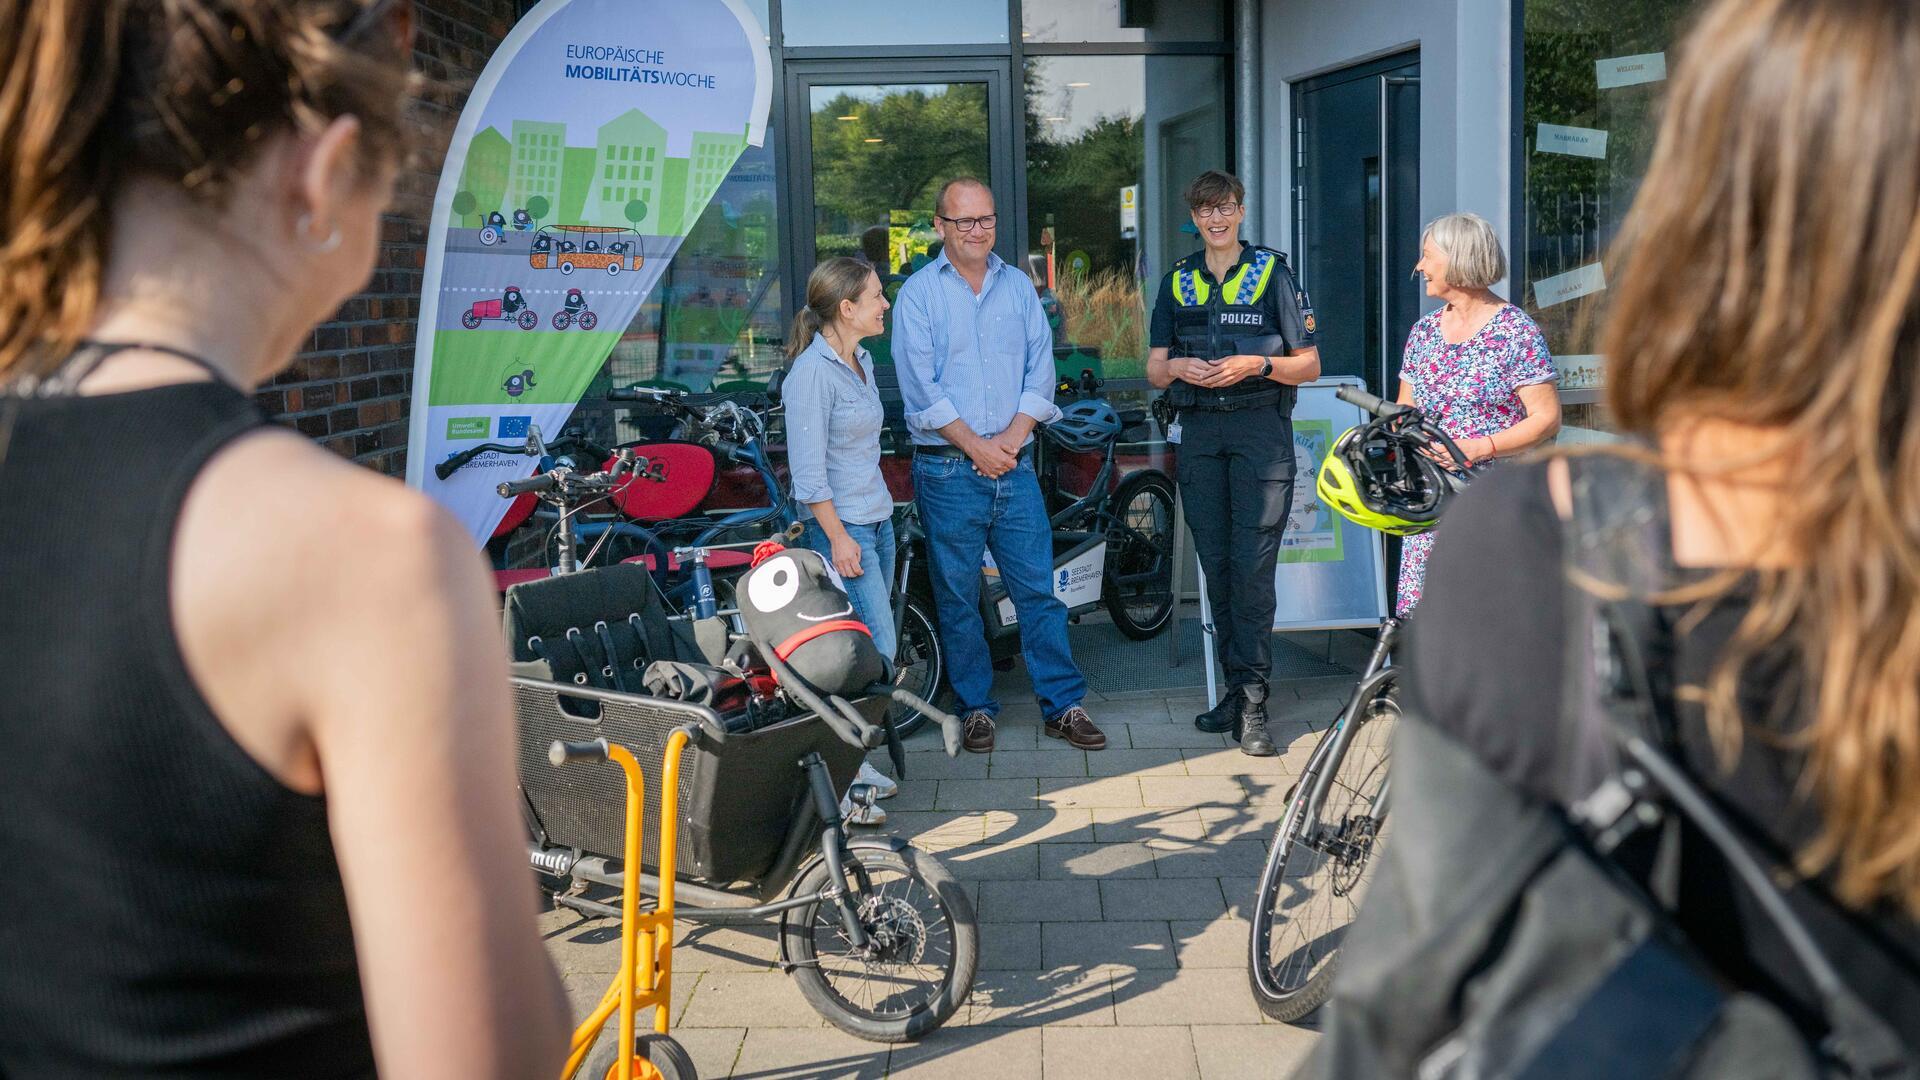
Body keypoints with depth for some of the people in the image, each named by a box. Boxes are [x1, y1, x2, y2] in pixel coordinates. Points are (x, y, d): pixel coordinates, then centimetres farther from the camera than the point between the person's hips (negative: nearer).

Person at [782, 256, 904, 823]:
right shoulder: (812, 371, -16)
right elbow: (809, 470, -18)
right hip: (842, 526, -9)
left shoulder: (861, 361, 13)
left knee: (869, 648, 10)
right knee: (874, 649, -12)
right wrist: (838, 538, -19)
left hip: (877, 521, 9)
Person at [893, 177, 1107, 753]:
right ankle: (975, 707, 15)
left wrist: (1010, 439, -7)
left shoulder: (1019, 286, 11)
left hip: (1015, 463, 3)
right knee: (958, 598, 4)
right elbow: (921, 387, -7)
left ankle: (1063, 705, 9)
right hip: (947, 468, -2)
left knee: (1039, 590, 3)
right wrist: (976, 447, -10)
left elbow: (1040, 370, 6)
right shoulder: (919, 292, 0)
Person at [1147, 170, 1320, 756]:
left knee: (1253, 567, -11)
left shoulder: (1272, 273, 3)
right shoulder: (1177, 282, 14)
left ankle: (1252, 705, -10)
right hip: (1199, 432, 4)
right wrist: (1179, 367, -8)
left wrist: (1257, 364, -16)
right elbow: (1154, 370, 15)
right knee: (1215, 567, 6)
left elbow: (1309, 365, 2)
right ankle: (1236, 687, 15)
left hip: (1261, 428, -4)